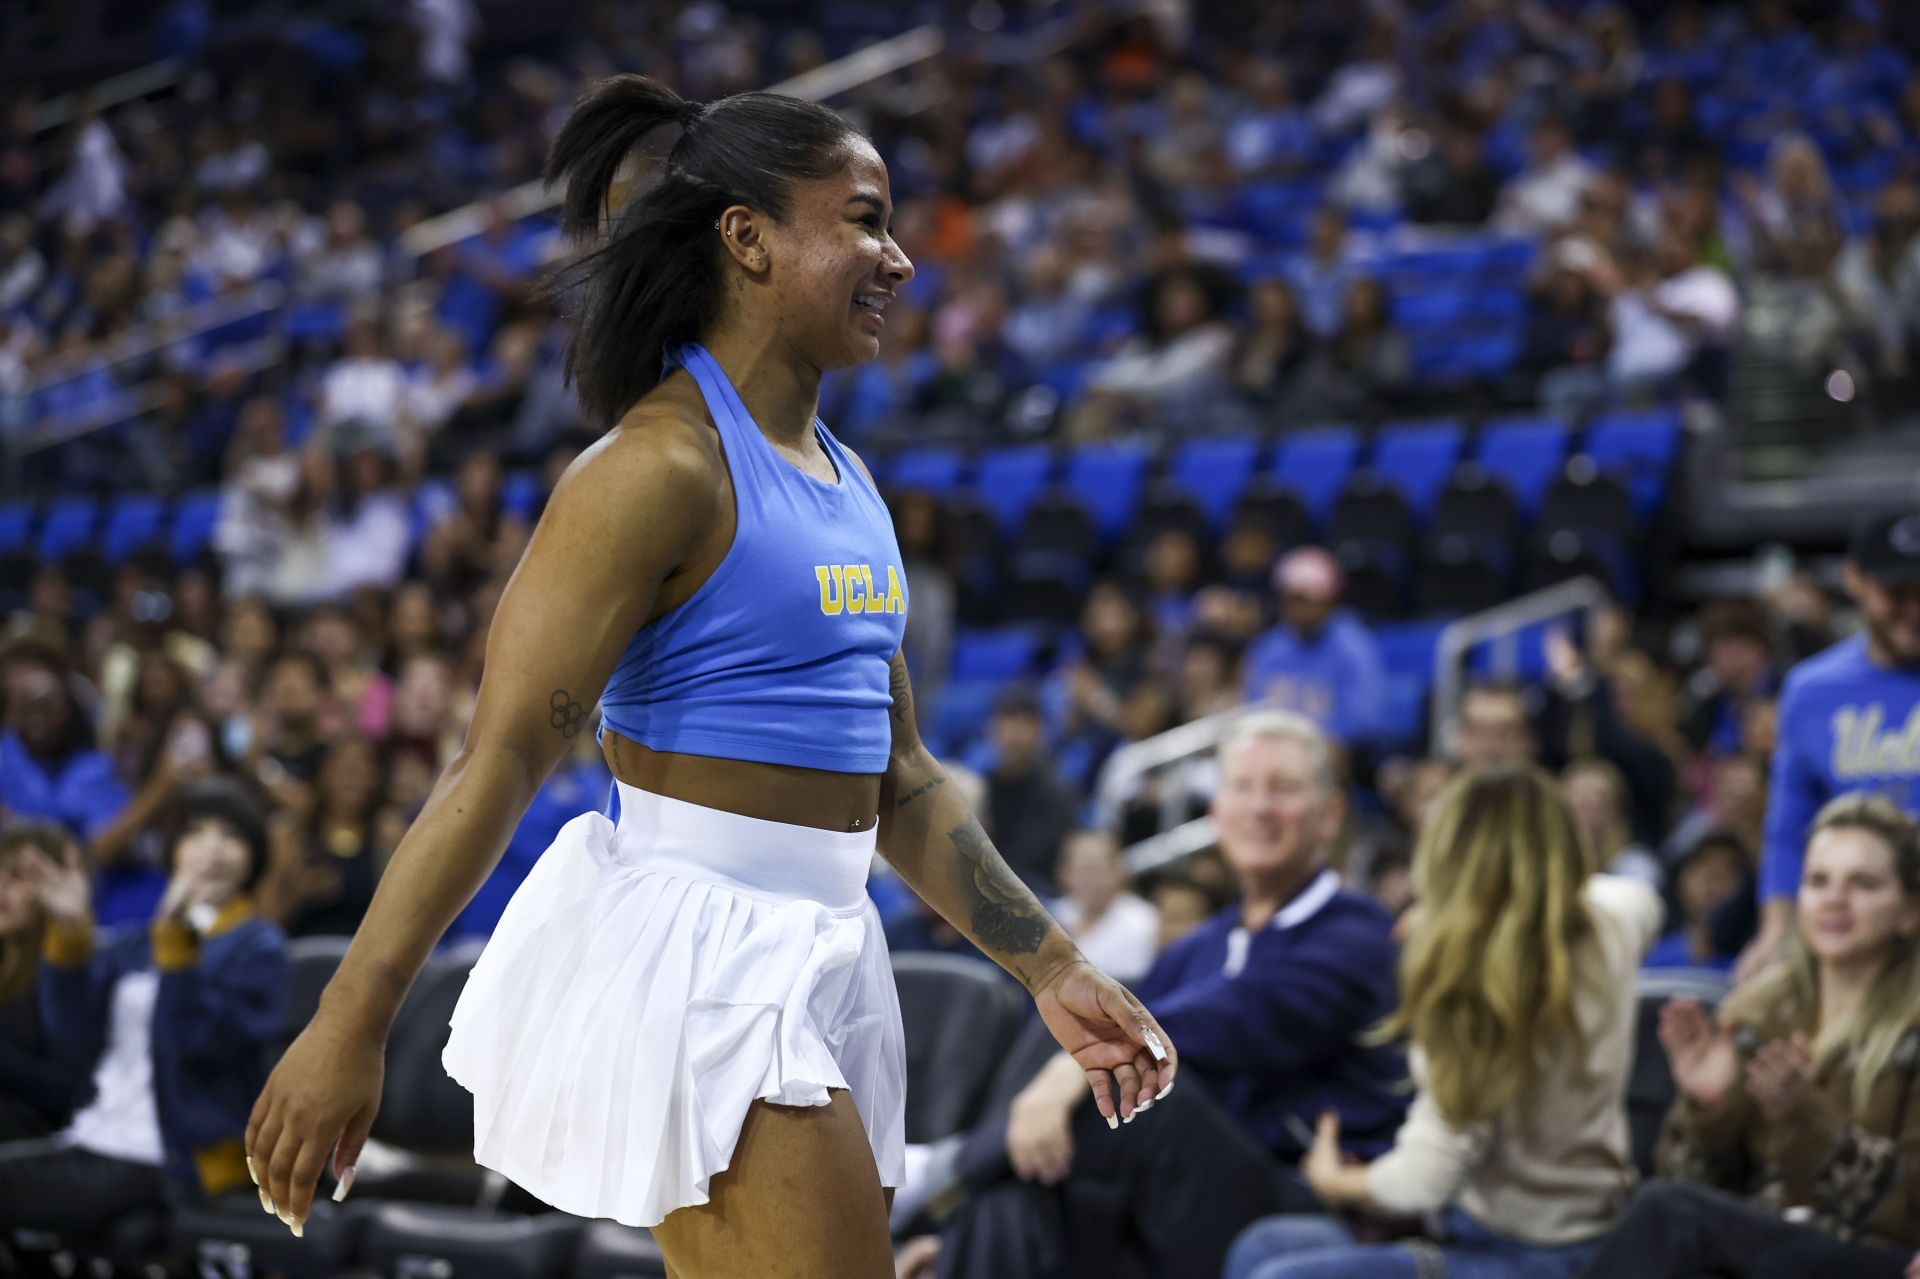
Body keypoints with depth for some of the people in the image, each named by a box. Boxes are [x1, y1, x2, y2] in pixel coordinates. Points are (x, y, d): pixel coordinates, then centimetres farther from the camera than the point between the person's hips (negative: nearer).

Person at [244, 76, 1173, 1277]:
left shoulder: (845, 479, 15)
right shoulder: (663, 465, -13)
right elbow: (499, 758, -17)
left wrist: (1052, 969, 19)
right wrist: (349, 1027, -20)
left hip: (824, 956, 9)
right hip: (689, 948, -9)